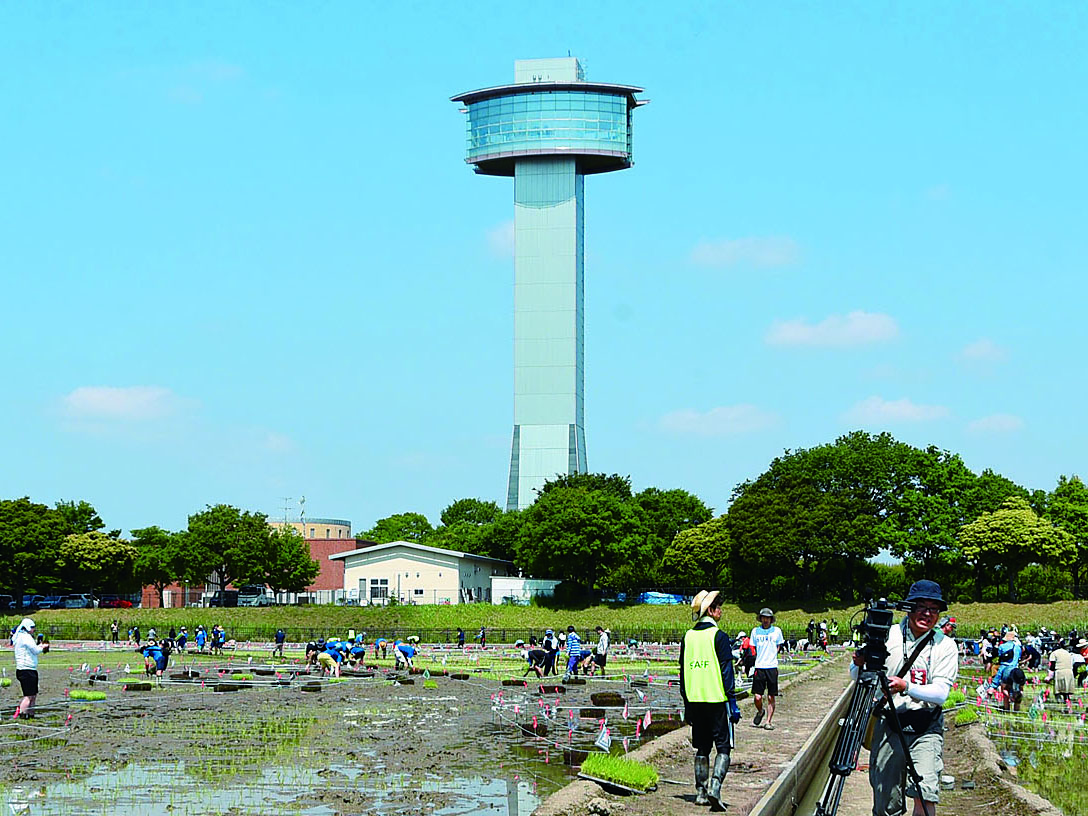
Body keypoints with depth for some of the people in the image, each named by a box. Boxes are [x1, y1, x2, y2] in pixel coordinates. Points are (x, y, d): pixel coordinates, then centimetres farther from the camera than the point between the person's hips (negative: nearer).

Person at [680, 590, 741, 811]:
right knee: (723, 747, 0)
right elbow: (726, 671, -11)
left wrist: (687, 703, 18)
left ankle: (701, 792, 12)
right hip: (717, 700, -5)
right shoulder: (718, 636, -9)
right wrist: (733, 702, -8)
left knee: (702, 749, 13)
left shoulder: (688, 637, 8)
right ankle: (715, 786, -17)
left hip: (695, 700, 5)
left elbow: (683, 671, 12)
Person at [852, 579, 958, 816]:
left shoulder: (946, 646, -1)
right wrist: (859, 664, -19)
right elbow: (855, 676, 4)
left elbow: (941, 692, -12)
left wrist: (906, 687, -27)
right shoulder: (887, 635, 0)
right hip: (888, 725, 1)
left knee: (925, 795, -18)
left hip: (926, 729, -1)